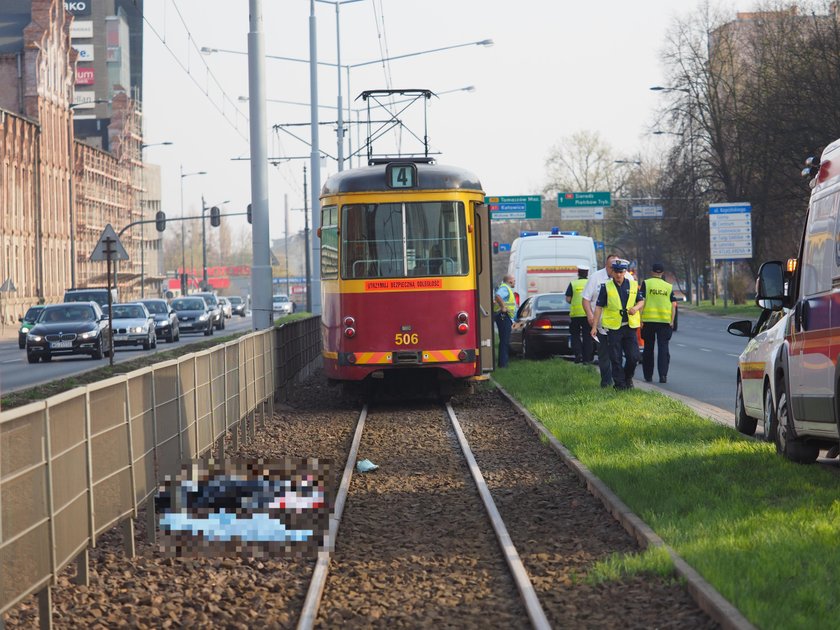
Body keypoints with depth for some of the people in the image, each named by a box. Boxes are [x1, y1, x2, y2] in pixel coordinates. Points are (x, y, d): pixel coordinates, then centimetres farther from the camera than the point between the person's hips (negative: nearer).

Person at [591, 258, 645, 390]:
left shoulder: (633, 285, 6)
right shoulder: (606, 287, -1)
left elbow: (641, 301, 16)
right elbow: (599, 307, 0)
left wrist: (636, 307, -9)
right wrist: (594, 326, -4)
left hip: (630, 326, 2)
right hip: (613, 327, -2)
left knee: (634, 356, 0)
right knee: (616, 358, 0)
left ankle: (628, 378, 23)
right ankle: (619, 382, 10)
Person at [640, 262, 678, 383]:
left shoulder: (646, 283, 1)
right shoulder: (669, 287, 8)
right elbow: (673, 305, 4)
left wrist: (640, 319, -5)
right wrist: (671, 321, 6)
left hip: (648, 320, -1)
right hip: (665, 321, 1)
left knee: (648, 348, 10)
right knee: (663, 349, 1)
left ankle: (648, 375, 15)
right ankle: (663, 375, -11)